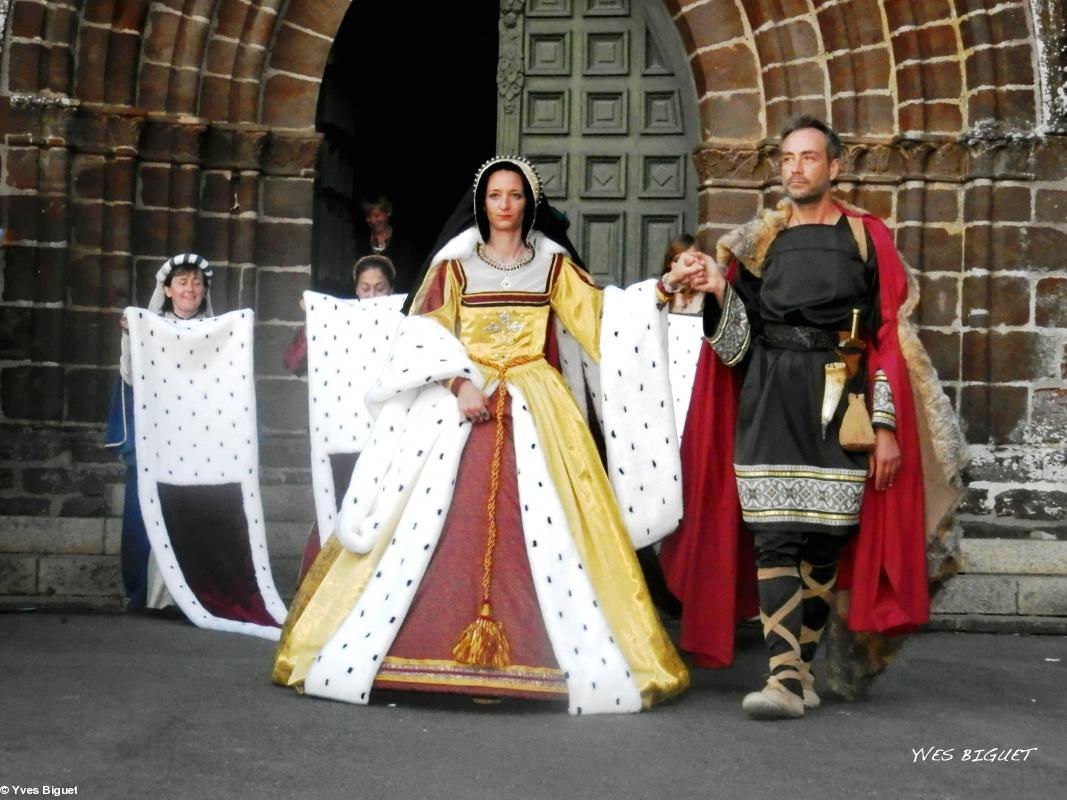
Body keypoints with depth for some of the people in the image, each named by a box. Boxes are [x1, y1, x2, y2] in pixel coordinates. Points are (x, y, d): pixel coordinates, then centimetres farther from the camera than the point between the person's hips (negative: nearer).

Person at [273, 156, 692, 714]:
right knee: (435, 526, -7)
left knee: (545, 525, -9)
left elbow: (600, 314, 6)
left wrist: (657, 294, -7)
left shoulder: (553, 264, 13)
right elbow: (425, 330, 0)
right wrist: (460, 380, -14)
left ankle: (516, 657, -6)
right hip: (458, 402, 0)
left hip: (534, 410, 1)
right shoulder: (455, 263, 9)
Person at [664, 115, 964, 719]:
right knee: (776, 536, -9)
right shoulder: (759, 241, 14)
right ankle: (786, 676, -12)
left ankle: (803, 665, 14)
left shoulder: (868, 238, 8)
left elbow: (891, 339, 3)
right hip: (770, 403, 1)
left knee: (827, 539, 1)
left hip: (839, 407, -1)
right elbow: (737, 346, 11)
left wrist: (886, 426, -4)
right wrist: (719, 292, -8)